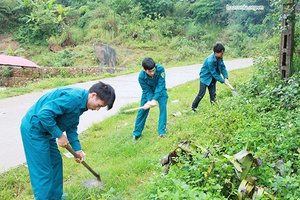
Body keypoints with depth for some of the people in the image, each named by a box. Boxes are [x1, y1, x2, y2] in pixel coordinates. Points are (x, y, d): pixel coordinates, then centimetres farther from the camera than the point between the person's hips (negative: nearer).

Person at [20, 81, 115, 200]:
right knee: (43, 172, -5)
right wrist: (60, 135, -22)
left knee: (56, 162, 18)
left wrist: (77, 149, 8)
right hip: (33, 129, -10)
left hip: (45, 130, 10)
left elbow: (72, 126, 14)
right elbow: (44, 114, -32)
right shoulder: (73, 97, -27)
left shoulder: (81, 102, 5)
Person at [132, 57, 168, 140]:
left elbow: (160, 86, -34)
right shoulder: (141, 76, -31)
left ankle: (162, 131, -6)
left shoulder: (160, 69, -35)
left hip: (160, 90, 0)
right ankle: (137, 133, 11)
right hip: (148, 91, 0)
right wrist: (149, 101, -41)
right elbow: (147, 91, -23)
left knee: (163, 107, -16)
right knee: (142, 110, -1)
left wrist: (154, 100, -41)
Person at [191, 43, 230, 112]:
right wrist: (223, 81, -22)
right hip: (205, 77, -7)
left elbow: (223, 67, -3)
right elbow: (214, 73, -26)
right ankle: (193, 108, 6)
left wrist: (226, 78, -17)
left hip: (212, 78, 7)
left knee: (213, 93, 6)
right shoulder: (210, 60, -32)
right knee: (201, 93, -6)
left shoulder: (220, 58, -11)